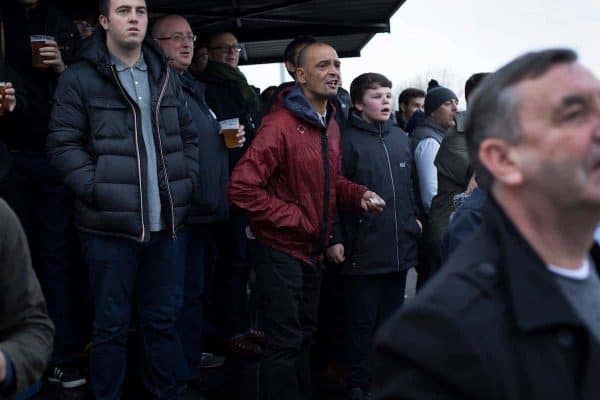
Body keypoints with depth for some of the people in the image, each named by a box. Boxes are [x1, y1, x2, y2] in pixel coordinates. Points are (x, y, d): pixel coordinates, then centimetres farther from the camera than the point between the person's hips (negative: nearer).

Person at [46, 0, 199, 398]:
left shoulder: (166, 76, 13)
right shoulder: (80, 78, -4)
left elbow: (189, 136, 19)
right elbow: (63, 143, -7)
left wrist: (188, 183, 7)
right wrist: (97, 190, -15)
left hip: (168, 220, 5)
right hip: (111, 223, -5)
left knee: (163, 318, 14)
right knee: (111, 324, 5)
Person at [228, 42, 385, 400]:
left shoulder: (331, 125, 7)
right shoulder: (281, 125, -19)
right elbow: (242, 187, -25)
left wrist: (359, 195, -1)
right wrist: (294, 219, -20)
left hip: (315, 250, 8)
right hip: (282, 249, -8)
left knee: (305, 336, 21)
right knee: (285, 343, 1)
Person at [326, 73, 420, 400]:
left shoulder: (400, 138, 11)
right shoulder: (348, 140, -8)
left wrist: (413, 220, 15)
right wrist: (334, 239, -15)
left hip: (400, 248, 6)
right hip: (363, 250, -6)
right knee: (361, 323, 3)